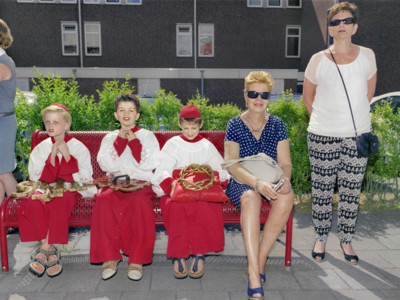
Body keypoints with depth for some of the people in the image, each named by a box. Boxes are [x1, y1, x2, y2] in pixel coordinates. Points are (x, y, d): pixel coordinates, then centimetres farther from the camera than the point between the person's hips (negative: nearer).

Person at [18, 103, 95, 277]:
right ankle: (50, 250, -22)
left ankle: (44, 250, -25)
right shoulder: (40, 148, 13)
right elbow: (36, 177, 4)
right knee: (34, 200, -31)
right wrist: (52, 157, -7)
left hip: (71, 189, -3)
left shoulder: (78, 147, 5)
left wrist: (66, 155, -9)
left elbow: (85, 177, -4)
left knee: (59, 201, -36)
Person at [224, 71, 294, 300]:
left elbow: (285, 163, 3)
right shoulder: (235, 125, 0)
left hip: (270, 183, 3)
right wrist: (256, 182, -29)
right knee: (251, 198, -36)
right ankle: (255, 275, -34)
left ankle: (260, 259, -16)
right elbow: (231, 164, -11)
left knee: (287, 196, -31)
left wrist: (284, 180, -21)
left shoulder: (277, 125, 8)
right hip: (241, 183, -2)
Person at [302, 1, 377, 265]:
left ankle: (346, 240, 27)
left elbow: (368, 92, 16)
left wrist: (354, 115, 14)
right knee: (322, 190, 8)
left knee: (351, 191, 9)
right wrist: (325, 119, 9)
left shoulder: (367, 56, 3)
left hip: (358, 135, 2)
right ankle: (321, 238, 26)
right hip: (322, 136, -1)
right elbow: (308, 97, 9)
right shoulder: (318, 60, -1)